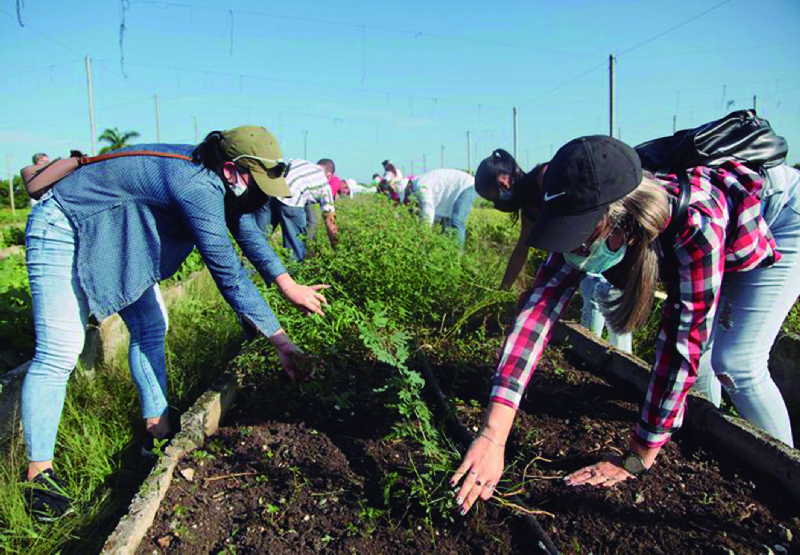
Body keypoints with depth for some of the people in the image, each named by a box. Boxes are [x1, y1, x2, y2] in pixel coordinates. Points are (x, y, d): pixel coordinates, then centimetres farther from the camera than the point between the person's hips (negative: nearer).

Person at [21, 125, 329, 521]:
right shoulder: (197, 188, -35)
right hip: (62, 231, -9)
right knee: (59, 354, -12)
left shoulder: (212, 176, -6)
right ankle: (39, 472, -1)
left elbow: (248, 233, 7)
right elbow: (229, 275, -35)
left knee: (151, 328, 7)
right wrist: (281, 341, -30)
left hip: (115, 235, 10)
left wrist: (288, 286, 7)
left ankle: (158, 428, 18)